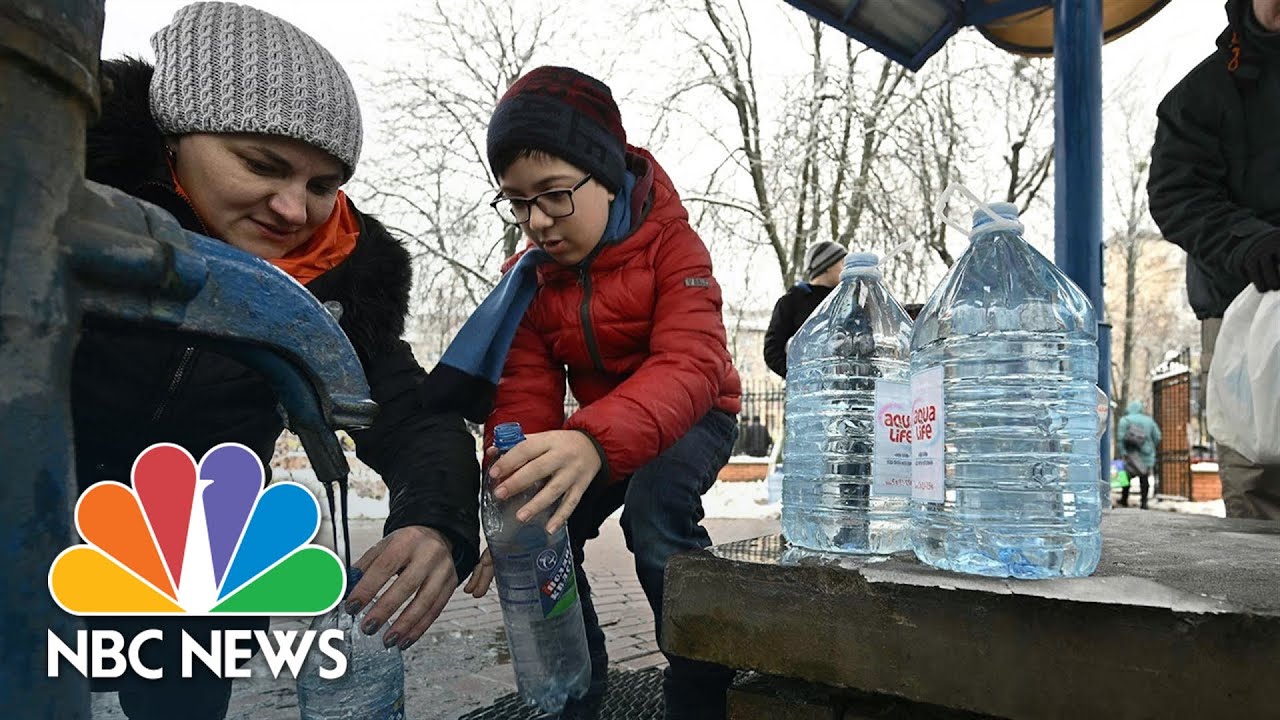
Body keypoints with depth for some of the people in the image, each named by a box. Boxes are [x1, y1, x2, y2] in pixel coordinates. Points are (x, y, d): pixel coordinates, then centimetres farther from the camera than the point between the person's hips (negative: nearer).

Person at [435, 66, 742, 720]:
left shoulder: (670, 243, -25)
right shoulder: (529, 278, -9)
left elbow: (688, 367, -40)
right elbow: (524, 402, -13)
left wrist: (596, 442, -60)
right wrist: (512, 509, -30)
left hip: (691, 416, -5)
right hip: (598, 431, 5)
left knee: (654, 505, -33)